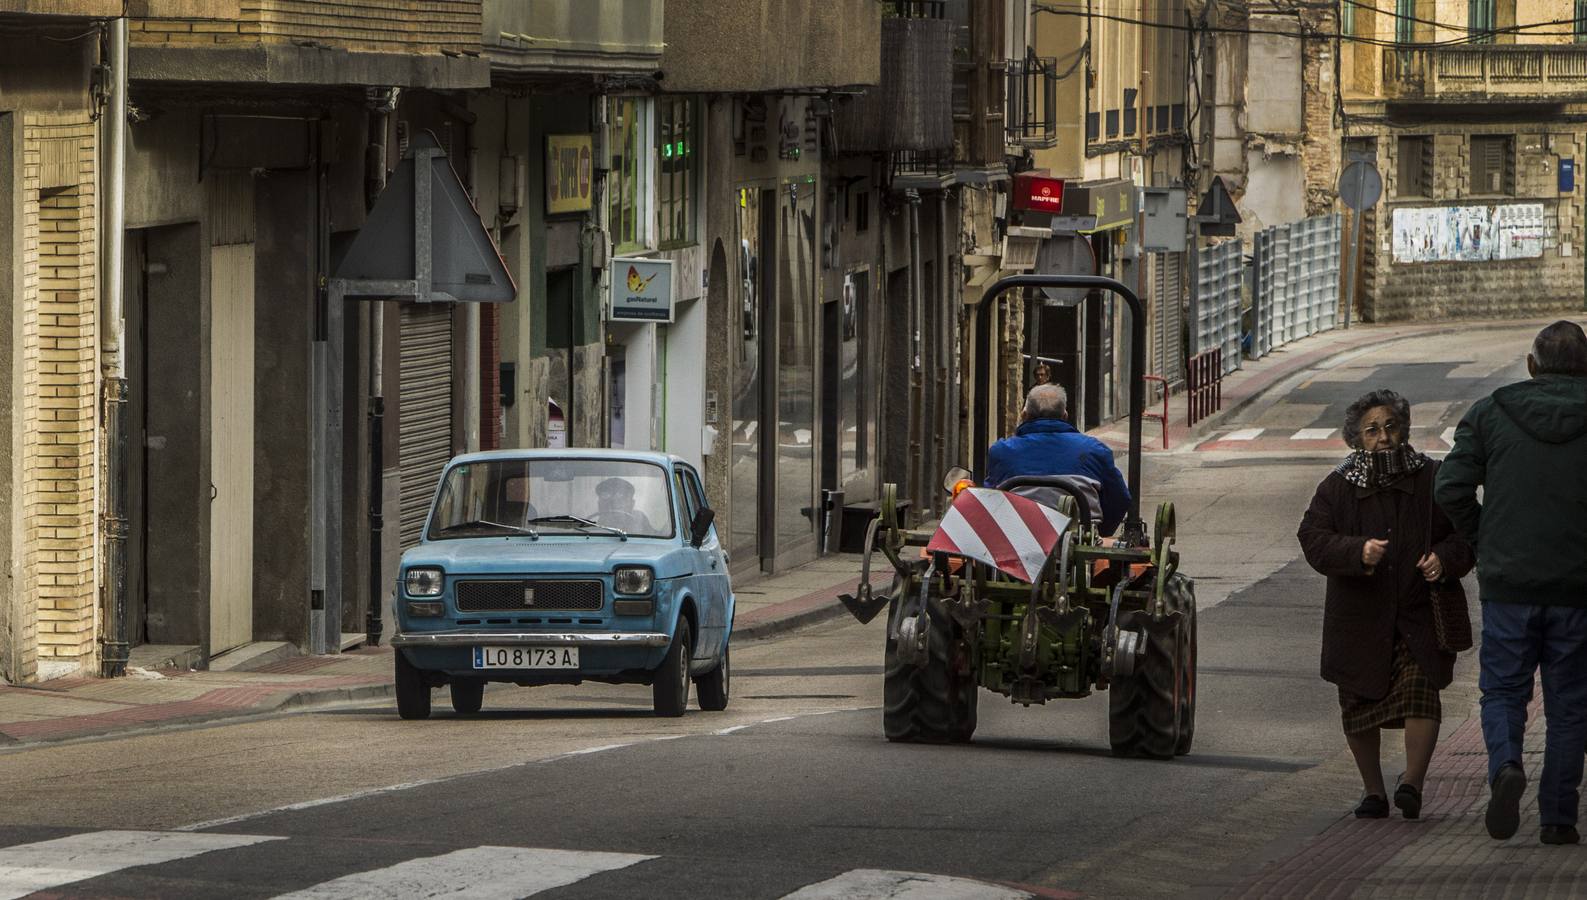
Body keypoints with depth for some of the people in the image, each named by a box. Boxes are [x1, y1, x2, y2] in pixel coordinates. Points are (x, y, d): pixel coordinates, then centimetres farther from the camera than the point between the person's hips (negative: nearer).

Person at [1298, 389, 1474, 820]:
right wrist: (1358, 552, -25)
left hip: (1420, 613, -1)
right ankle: (1373, 790, 20)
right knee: (1359, 704, 6)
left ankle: (1412, 782, -13)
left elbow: (1466, 531, 7)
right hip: (1360, 617, 1)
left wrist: (1445, 558, -14)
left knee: (1421, 689, -18)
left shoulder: (1432, 480, 3)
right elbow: (1313, 538, -8)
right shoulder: (1337, 488, 2)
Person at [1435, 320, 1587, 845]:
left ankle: (1505, 765, -17)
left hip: (1508, 583, 0)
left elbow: (1452, 490, -4)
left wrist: (1486, 543, 9)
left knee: (1503, 689, 11)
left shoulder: (1489, 415, 1)